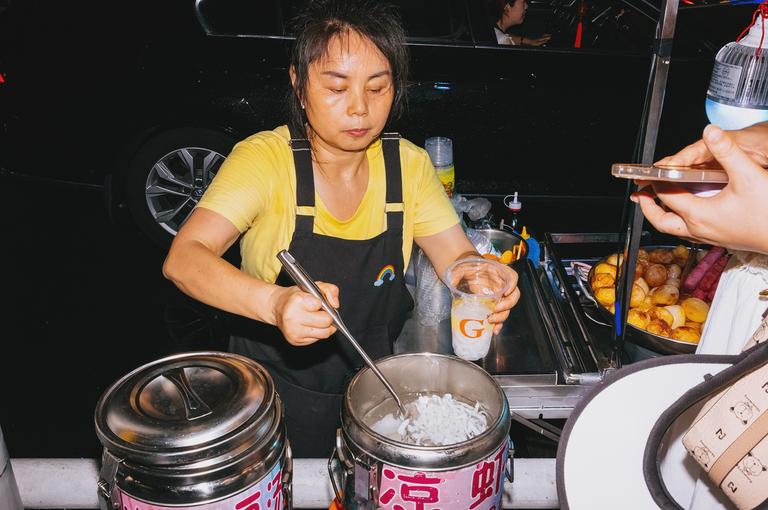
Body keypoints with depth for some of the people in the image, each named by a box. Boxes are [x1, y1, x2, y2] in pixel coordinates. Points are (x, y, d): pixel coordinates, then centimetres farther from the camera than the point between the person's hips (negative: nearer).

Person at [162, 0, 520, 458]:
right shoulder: (266, 158, -21)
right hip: (275, 388, -2)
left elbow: (457, 258, -9)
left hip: (373, 386, 3)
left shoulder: (409, 165, -10)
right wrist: (275, 303, -50)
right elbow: (182, 259, -31)